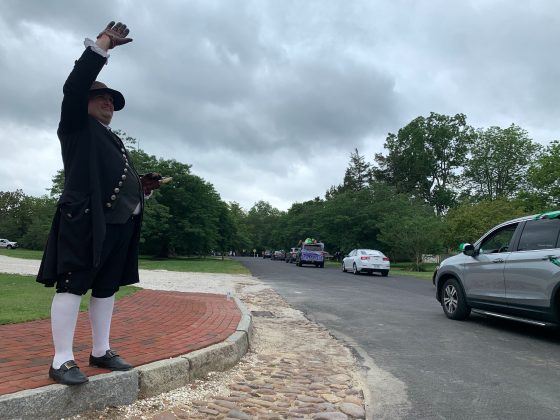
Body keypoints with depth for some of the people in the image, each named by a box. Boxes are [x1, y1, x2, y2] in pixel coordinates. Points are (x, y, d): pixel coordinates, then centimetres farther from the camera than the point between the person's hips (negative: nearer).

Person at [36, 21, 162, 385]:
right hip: (86, 221, -8)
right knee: (73, 286, -6)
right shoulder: (77, 126, 7)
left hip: (121, 224, 8)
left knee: (107, 288, 9)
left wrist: (142, 185, 9)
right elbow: (74, 86, -9)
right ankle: (62, 359, 0)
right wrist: (103, 44, -8)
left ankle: (101, 351, 18)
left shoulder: (114, 141, 28)